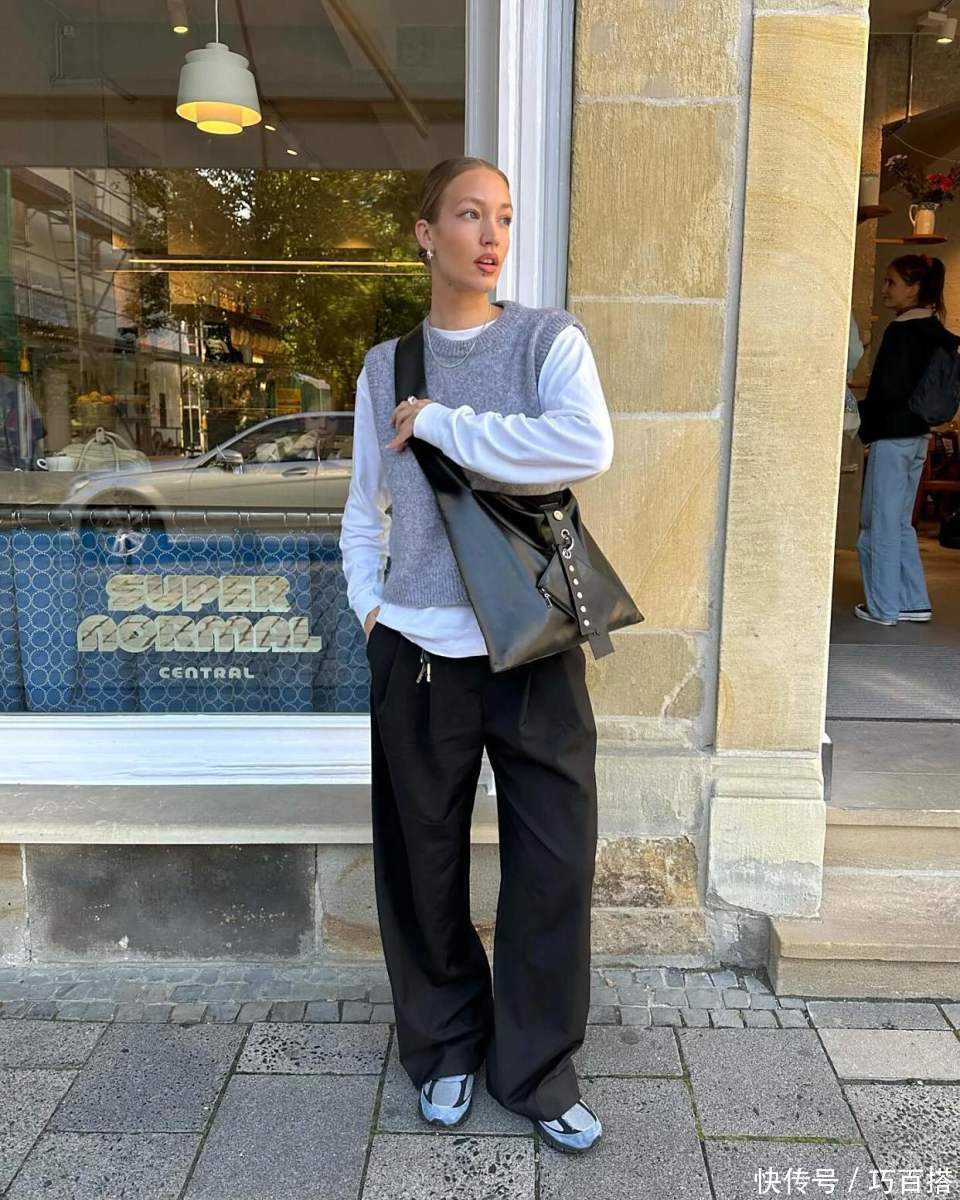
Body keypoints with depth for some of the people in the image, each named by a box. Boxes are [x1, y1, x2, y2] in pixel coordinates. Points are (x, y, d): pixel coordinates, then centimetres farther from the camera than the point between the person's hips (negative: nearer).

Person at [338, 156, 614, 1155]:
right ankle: (445, 1045, 35)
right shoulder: (386, 366, 8)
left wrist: (442, 423, -15)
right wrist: (368, 605, 3)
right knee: (424, 863, 11)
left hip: (536, 647, -1)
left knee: (553, 863, 4)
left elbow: (587, 447, -21)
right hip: (418, 650, 2)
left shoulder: (549, 340, 0)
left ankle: (536, 1070, 26)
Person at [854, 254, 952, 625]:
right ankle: (915, 602, 20)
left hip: (892, 436, -9)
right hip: (918, 435, 9)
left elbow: (887, 389, -20)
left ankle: (882, 607, 6)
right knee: (901, 522, 16)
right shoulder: (934, 330, 12)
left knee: (881, 523, 0)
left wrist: (864, 425, -5)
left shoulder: (901, 331, -15)